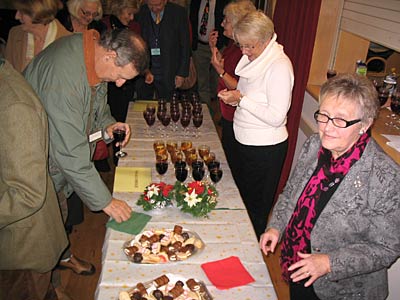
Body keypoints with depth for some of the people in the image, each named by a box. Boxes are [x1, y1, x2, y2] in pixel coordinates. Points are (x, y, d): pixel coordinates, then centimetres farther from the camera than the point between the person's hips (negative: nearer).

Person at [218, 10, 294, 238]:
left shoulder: (280, 66, -20)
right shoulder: (254, 59, 7)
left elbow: (276, 117, -24)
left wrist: (241, 99, -22)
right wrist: (234, 97, -3)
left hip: (266, 149, -9)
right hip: (245, 142, 9)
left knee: (255, 209, 8)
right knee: (241, 200, 22)